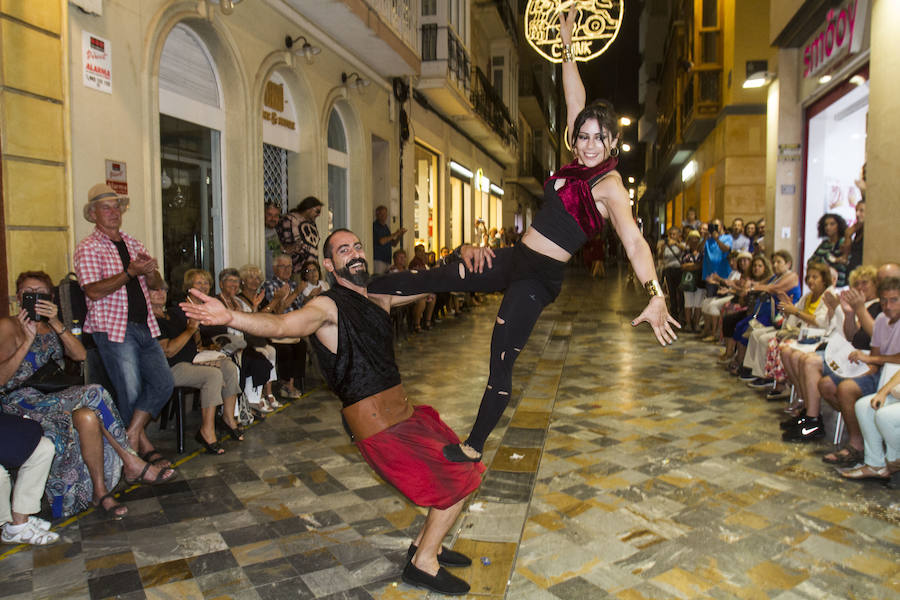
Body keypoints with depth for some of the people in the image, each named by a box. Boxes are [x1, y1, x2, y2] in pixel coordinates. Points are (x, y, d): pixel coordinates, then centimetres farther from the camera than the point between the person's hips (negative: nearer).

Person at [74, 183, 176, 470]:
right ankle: (144, 446, 15)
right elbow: (94, 291, -14)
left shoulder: (134, 244, 17)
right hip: (113, 329, -6)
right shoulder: (88, 248, -2)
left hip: (145, 327, 6)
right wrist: (130, 272, -19)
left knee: (164, 382, -3)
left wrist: (150, 270, -8)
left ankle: (132, 434, 9)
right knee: (130, 392, -3)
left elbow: (156, 284, 14)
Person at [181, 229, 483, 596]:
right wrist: (230, 317, -51)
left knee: (464, 472, 19)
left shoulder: (380, 299, 10)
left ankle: (427, 544, 36)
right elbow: (282, 324, -33)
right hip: (380, 431, -8)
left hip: (406, 415, 8)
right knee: (459, 482, -1)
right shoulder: (329, 307, -14)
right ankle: (423, 564, 18)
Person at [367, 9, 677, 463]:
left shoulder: (609, 185, -15)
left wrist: (656, 294, -43)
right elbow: (575, 100, 12)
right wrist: (567, 45, 13)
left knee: (501, 361, -2)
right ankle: (365, 289, 29)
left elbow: (634, 241, -29)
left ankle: (474, 447, 14)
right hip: (515, 260, 8)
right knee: (435, 279, 11)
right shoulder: (582, 162, 7)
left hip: (539, 276, -8)